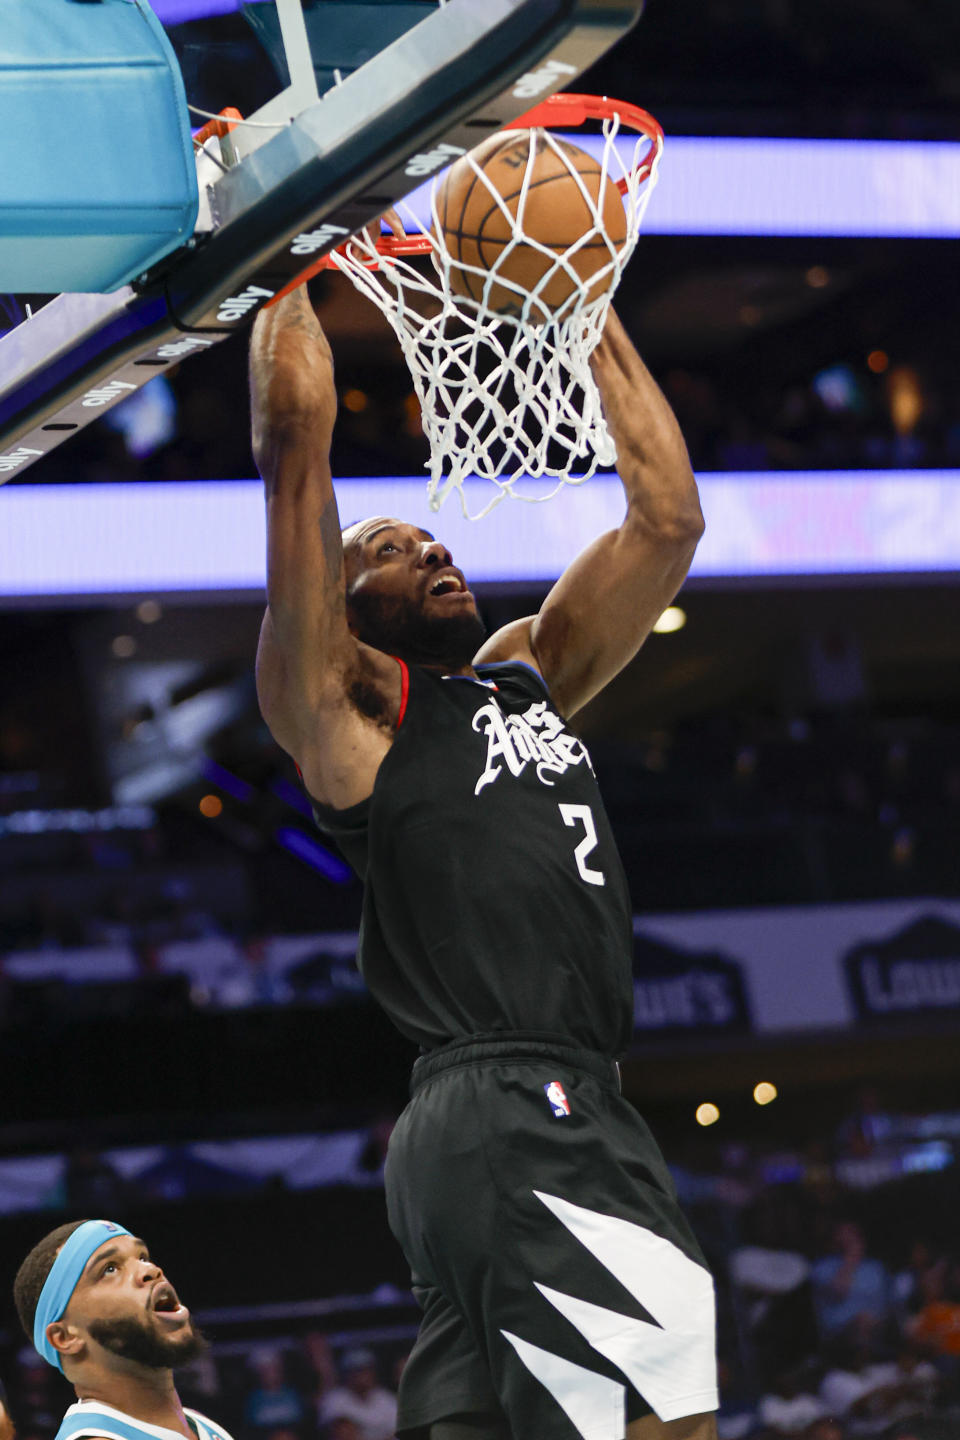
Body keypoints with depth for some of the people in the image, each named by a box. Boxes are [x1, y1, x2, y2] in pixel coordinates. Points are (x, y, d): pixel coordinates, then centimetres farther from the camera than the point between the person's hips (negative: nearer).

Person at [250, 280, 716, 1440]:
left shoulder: (528, 673, 26)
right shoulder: (346, 700, 5)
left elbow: (666, 517, 27)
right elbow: (294, 431, -3)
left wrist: (596, 319, 27)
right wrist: (287, 283, 10)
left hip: (564, 1114, 8)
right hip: (509, 1109, -8)